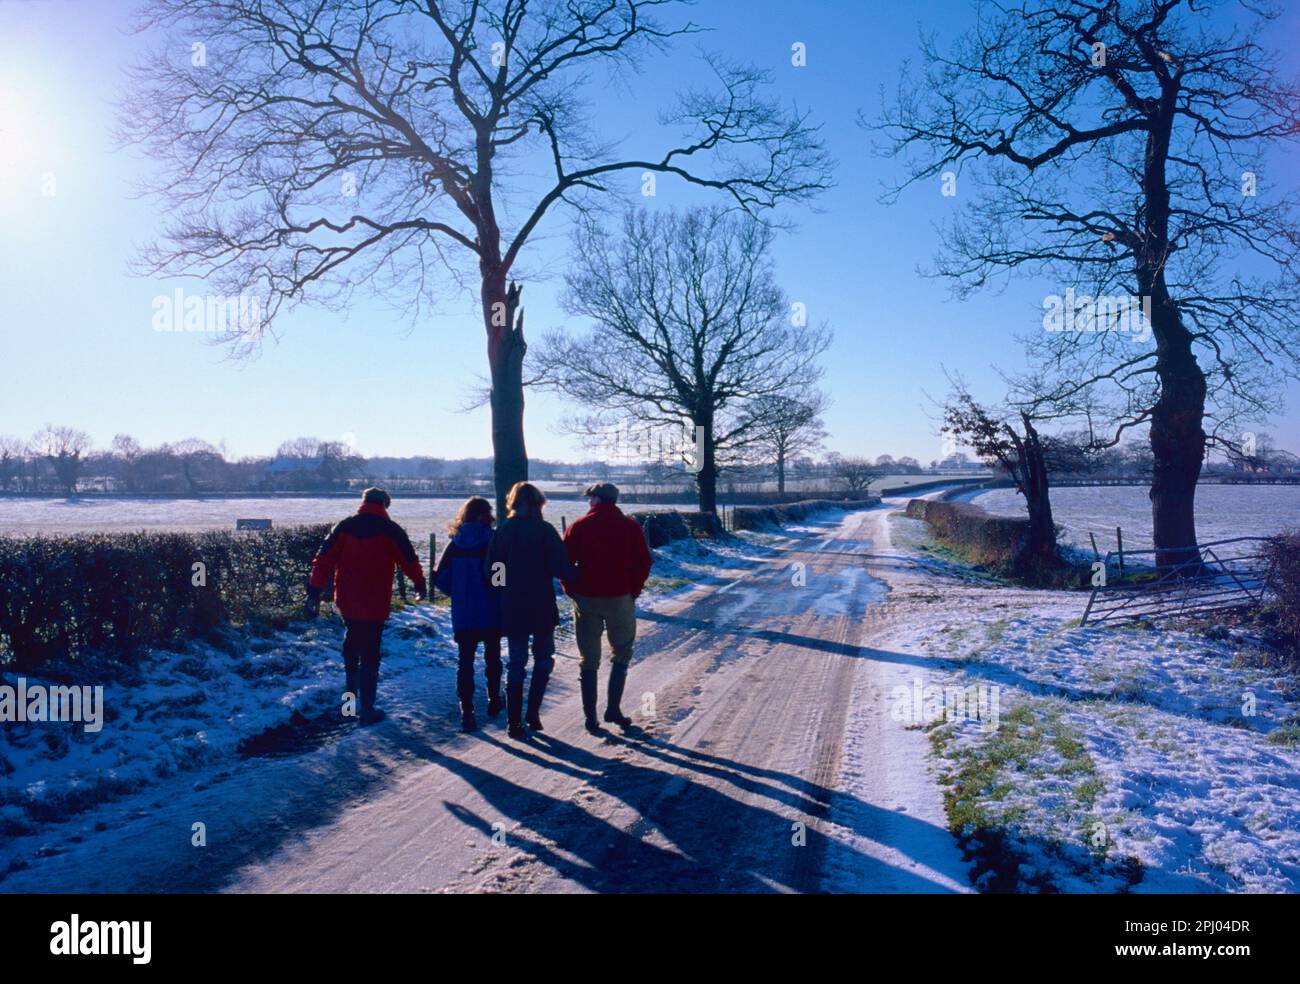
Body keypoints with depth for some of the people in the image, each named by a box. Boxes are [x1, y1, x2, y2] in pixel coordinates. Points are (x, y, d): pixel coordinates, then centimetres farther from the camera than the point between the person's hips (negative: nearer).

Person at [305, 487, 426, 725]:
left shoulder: (344, 527, 3)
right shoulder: (391, 530, -5)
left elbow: (323, 560, -1)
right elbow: (409, 561, 0)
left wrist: (315, 592, 2)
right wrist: (420, 584, 17)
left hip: (347, 602, 4)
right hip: (375, 605, -4)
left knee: (352, 643, 26)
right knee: (370, 655, 1)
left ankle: (351, 693, 32)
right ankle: (367, 709, 3)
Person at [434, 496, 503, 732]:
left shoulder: (455, 544, -1)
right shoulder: (494, 540, -10)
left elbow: (440, 578, -3)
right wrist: (500, 595, 6)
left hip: (463, 614, 1)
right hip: (492, 613, -1)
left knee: (466, 661, 5)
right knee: (492, 657, 18)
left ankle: (467, 711, -1)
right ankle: (494, 702, 31)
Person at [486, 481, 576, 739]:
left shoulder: (502, 530, 2)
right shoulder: (544, 529, -8)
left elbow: (490, 570, 1)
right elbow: (559, 567, -14)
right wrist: (578, 575, 4)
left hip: (512, 607, 3)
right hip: (541, 606, -3)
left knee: (516, 662, 10)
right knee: (544, 659, 15)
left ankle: (514, 721, 8)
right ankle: (533, 714, 10)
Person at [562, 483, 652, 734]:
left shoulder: (579, 526, 0)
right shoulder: (630, 526, 1)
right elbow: (643, 562, -3)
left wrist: (573, 591, 4)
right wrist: (633, 591, 5)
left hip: (586, 600, 0)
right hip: (620, 599, 0)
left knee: (589, 660, 9)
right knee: (621, 654, 15)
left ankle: (591, 717, 8)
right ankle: (613, 709, 7)